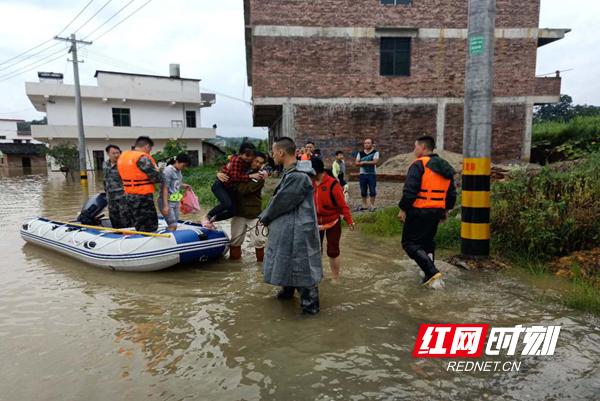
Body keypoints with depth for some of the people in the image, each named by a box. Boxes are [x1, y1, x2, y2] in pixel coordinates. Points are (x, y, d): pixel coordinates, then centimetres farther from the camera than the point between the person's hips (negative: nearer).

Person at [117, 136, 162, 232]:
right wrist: (158, 170, 4)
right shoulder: (143, 158, -17)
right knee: (149, 229, -1)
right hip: (143, 197, -9)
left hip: (129, 196, 9)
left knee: (139, 228, 17)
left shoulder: (123, 156, 10)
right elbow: (156, 178, -17)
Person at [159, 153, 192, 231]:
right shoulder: (168, 171, -17)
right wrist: (166, 205, -22)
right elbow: (165, 189, -19)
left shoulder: (178, 171, 7)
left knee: (174, 225, 11)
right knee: (172, 225, -11)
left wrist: (184, 186, 3)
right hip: (167, 202, -8)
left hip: (176, 202, 8)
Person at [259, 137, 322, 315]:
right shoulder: (290, 173, 6)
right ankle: (288, 290, 45)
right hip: (286, 228, 10)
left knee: (301, 266, 2)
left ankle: (310, 304, 16)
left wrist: (264, 217, -5)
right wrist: (266, 216, 6)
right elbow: (279, 199, 13)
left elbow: (281, 202, -20)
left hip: (298, 231, -10)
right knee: (287, 261, 25)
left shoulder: (298, 177, -25)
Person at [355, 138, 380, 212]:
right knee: (363, 191, 7)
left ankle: (372, 205, 9)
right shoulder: (360, 153, 10)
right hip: (362, 174, 3)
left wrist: (364, 162, -12)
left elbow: (375, 161, -16)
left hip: (372, 174, -3)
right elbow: (356, 163, 4)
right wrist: (369, 163, -11)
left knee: (372, 191, -1)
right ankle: (364, 205, 18)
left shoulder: (375, 152, -1)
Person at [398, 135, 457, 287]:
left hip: (418, 211, -8)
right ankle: (429, 274, 25)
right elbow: (452, 193, 18)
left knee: (410, 243, 0)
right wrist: (446, 209, 27)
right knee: (428, 241, 22)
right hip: (437, 212, 8)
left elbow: (410, 190, -20)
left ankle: (432, 272, -12)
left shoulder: (419, 164, -13)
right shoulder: (445, 167, 13)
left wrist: (403, 209, -12)